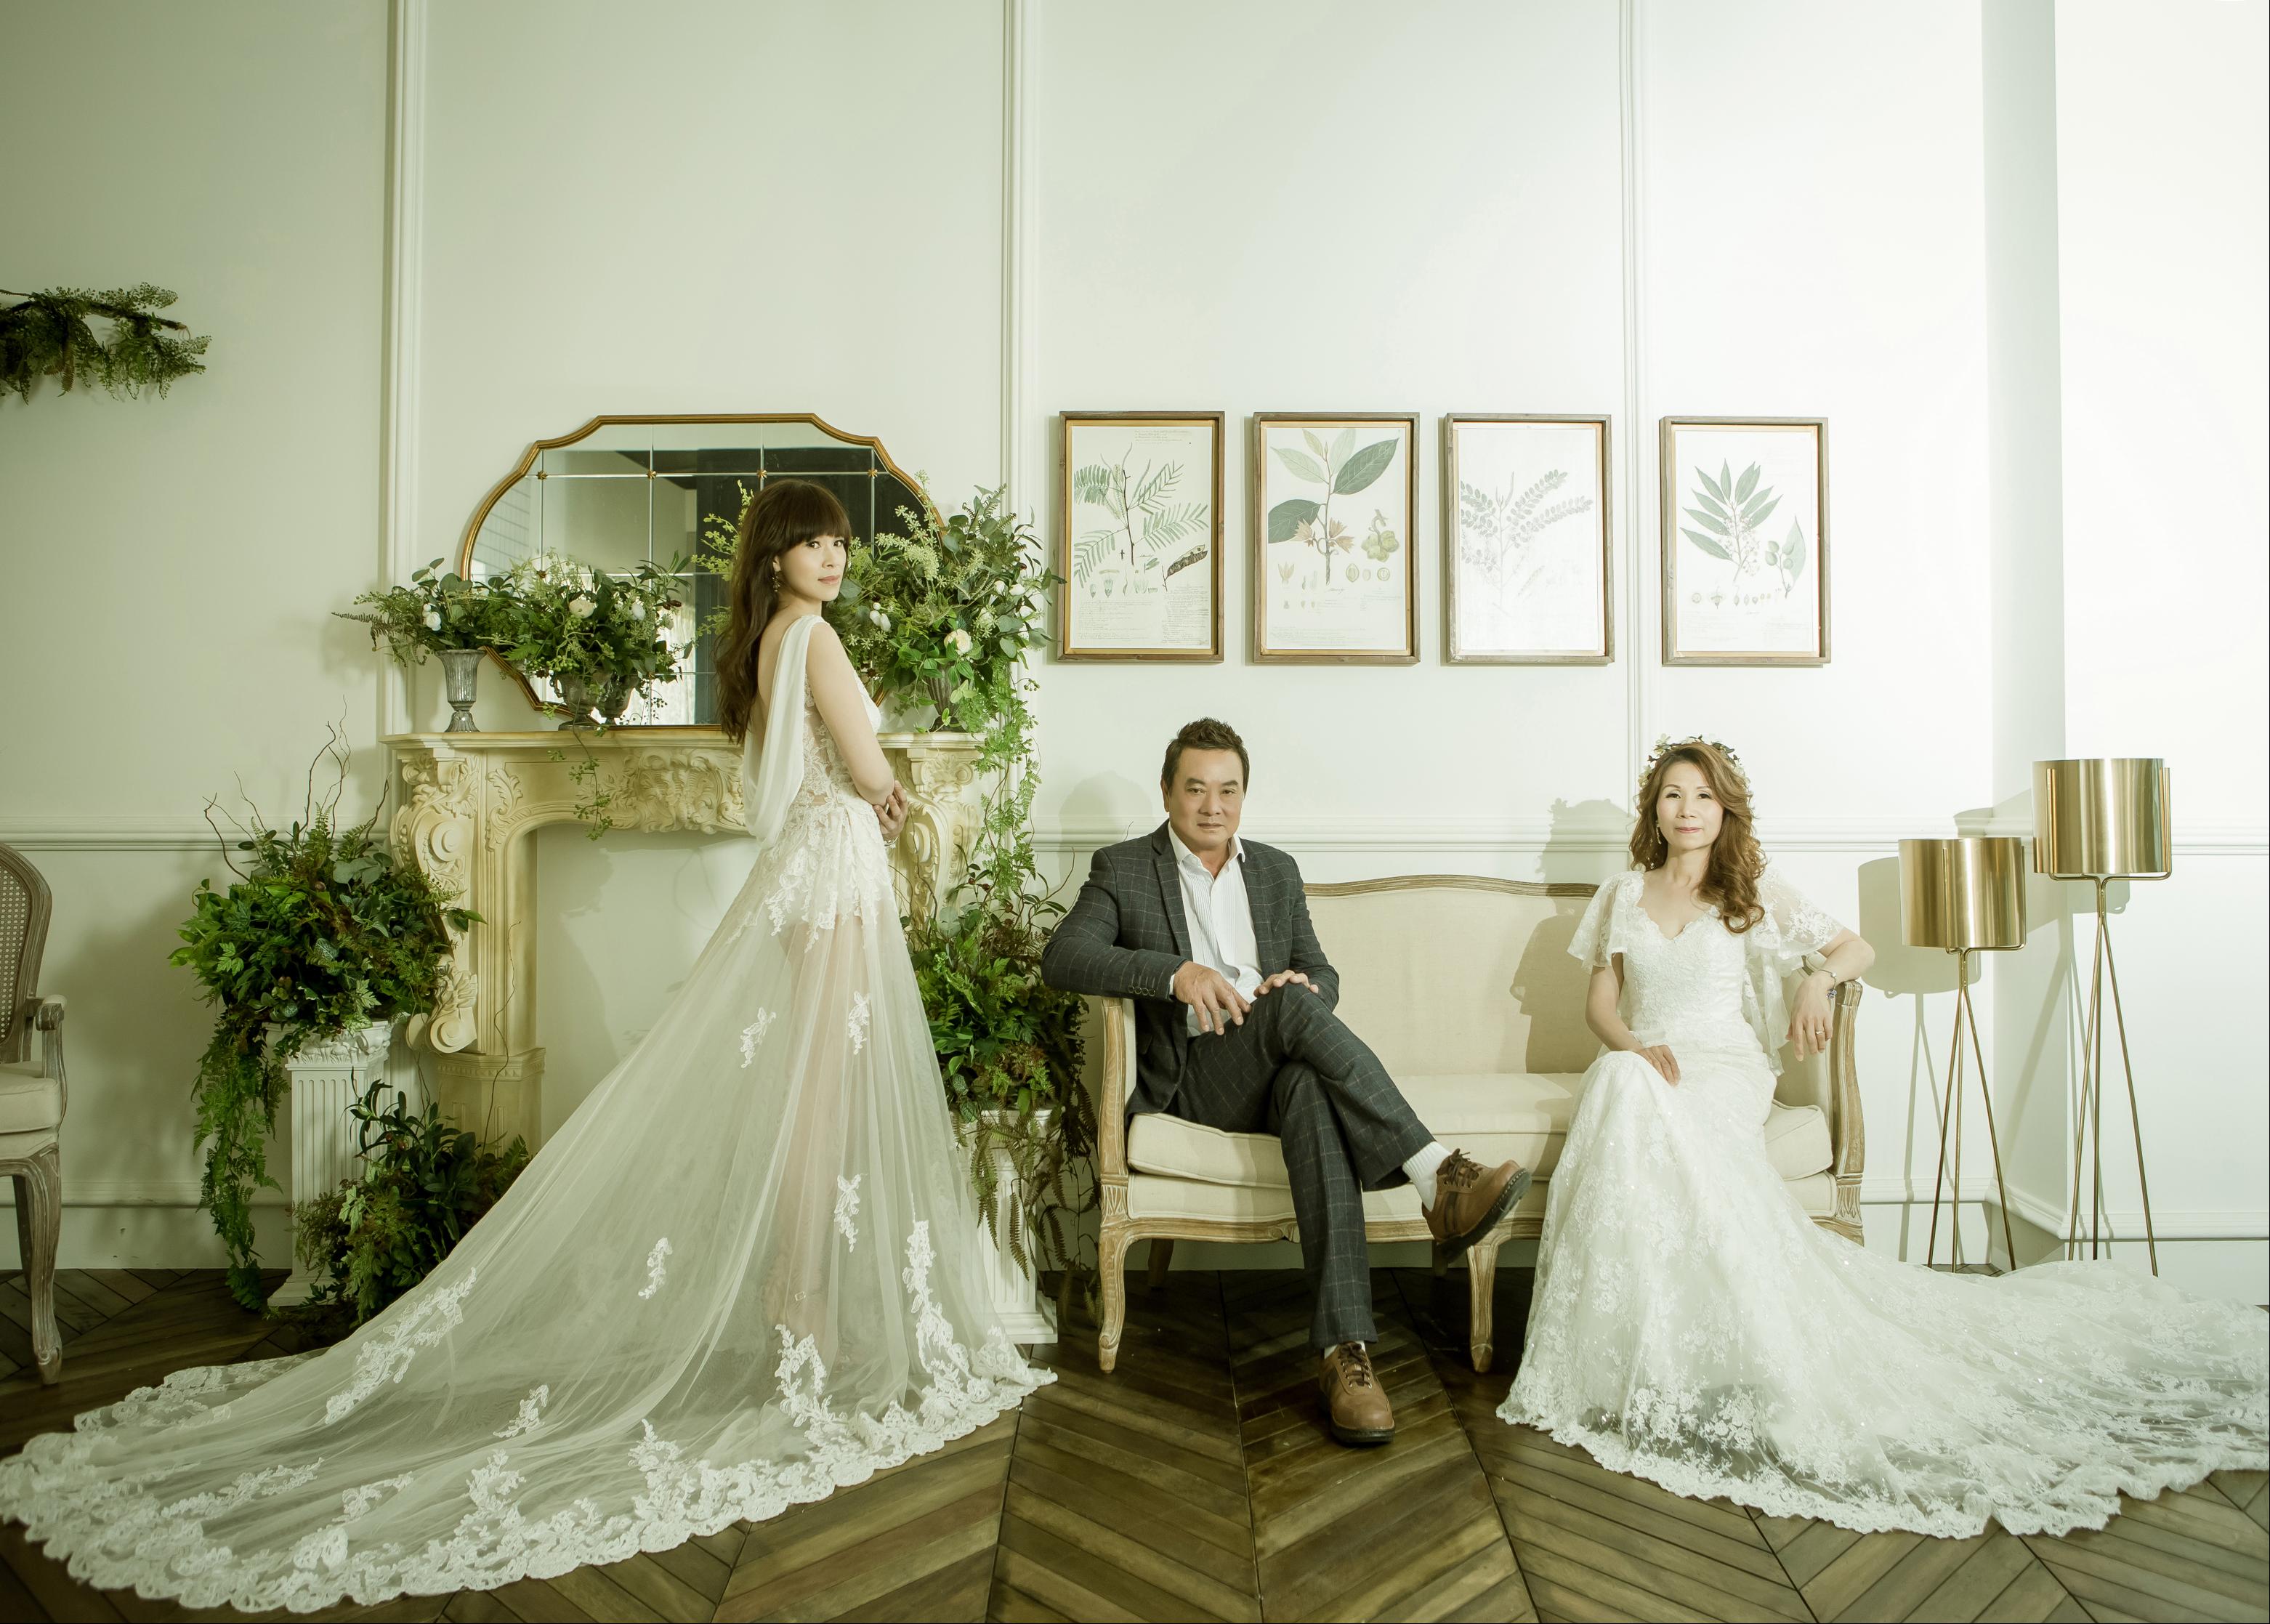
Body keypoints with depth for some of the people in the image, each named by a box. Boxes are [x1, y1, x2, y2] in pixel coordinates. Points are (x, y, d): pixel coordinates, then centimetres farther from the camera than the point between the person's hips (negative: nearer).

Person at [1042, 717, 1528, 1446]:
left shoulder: (1277, 870, 20)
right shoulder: (1122, 869, 5)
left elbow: (1321, 973, 19)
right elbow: (1061, 958, -12)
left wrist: (1305, 985, -9)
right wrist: (1176, 971, -28)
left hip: (1279, 1068, 3)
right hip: (1190, 1077, -3)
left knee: (1313, 1093, -36)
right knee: (1292, 1008, -34)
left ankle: (1343, 1349, -42)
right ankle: (1438, 1175, -38)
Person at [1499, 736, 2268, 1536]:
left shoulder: (1753, 888, 10)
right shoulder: (1625, 893, 14)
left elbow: (1857, 947, 13)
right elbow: (1600, 999, 12)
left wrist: (1820, 977, -11)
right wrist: (1634, 1046, -10)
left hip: (1727, 1066, -2)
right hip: (1643, 1067, 2)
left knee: (1648, 1115, -38)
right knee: (1621, 1085, -37)